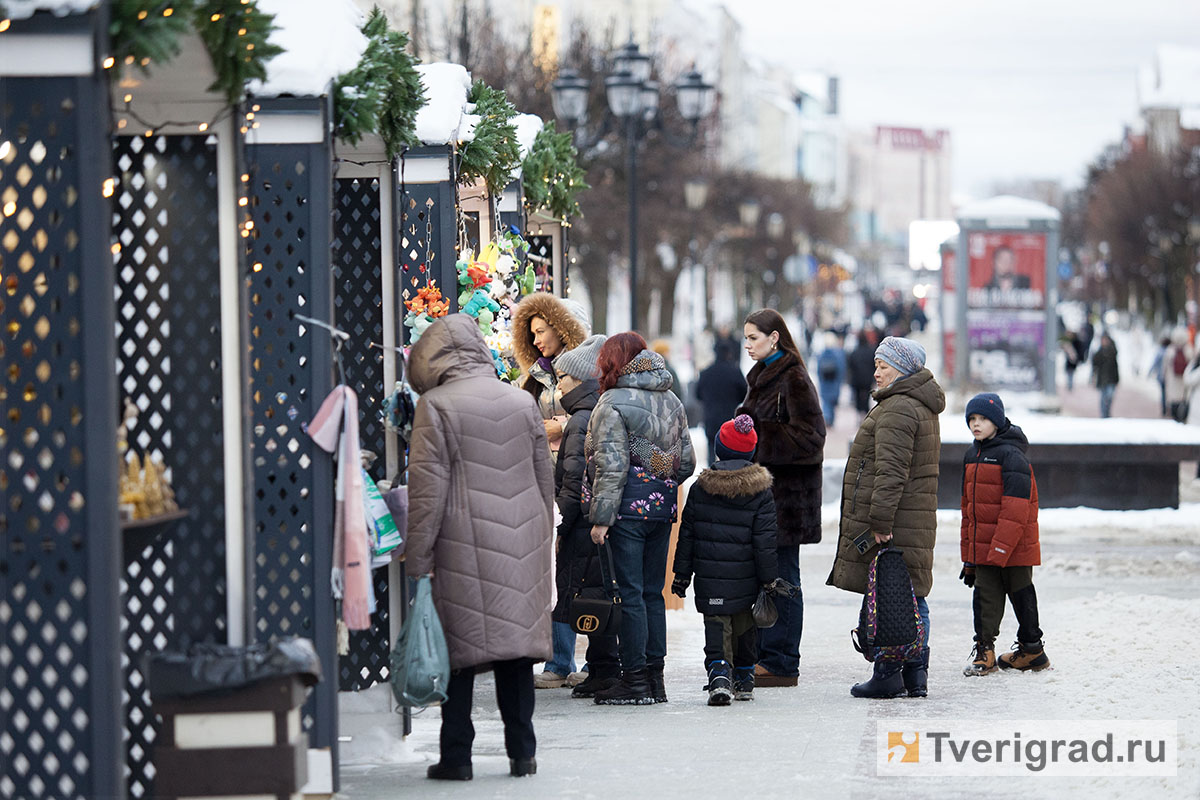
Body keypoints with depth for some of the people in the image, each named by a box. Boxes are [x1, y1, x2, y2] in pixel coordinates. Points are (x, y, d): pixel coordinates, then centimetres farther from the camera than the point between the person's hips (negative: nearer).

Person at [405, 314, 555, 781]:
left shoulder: (436, 406, -6)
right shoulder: (522, 402, 9)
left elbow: (427, 488, -8)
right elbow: (545, 477, 14)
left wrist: (417, 557, -4)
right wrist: (542, 540, 23)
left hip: (464, 548, -4)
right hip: (522, 545, 4)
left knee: (460, 652, 0)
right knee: (517, 640, 8)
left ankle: (456, 756, 1)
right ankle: (521, 753, 9)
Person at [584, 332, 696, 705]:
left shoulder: (613, 403, -10)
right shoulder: (672, 402, 13)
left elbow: (611, 465, -15)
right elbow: (687, 462, 15)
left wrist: (601, 517, -15)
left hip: (628, 507, -7)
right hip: (663, 507, 7)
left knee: (629, 594, -4)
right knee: (653, 593, 12)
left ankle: (635, 679, -3)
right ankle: (655, 679, 14)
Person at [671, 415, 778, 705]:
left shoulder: (701, 487, -1)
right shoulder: (760, 491, -5)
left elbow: (687, 534, 3)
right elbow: (765, 540, -5)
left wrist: (682, 574, 11)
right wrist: (769, 579, 2)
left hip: (710, 577, -1)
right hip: (746, 580, 1)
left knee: (717, 627, -1)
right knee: (745, 629, 17)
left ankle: (719, 675, -22)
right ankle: (744, 681, 27)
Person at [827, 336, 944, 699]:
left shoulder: (897, 410, -15)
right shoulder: (923, 407, 19)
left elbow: (891, 472, -23)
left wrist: (879, 522, -25)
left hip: (889, 523, -10)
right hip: (916, 524, 10)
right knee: (912, 598, 11)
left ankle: (887, 676, -4)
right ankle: (915, 675, 13)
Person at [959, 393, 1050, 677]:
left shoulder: (1011, 455, -14)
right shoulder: (971, 455, 12)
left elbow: (1016, 508, -19)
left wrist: (1000, 549, -24)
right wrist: (968, 554, 17)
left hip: (1014, 547, -7)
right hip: (982, 547, 7)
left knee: (1020, 595, 5)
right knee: (984, 597, 1)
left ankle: (1032, 650, 17)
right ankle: (984, 650, 4)